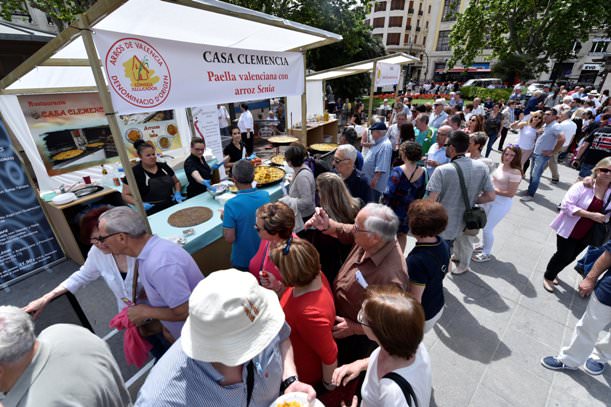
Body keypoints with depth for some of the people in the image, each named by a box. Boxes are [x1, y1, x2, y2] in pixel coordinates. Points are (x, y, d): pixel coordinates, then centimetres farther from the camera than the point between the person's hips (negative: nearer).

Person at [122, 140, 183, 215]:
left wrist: (177, 193, 4)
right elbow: (125, 195, 3)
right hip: (151, 210, -3)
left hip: (172, 204, 4)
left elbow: (176, 182, 24)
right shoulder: (135, 172, 1)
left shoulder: (163, 166, 12)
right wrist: (141, 204, -13)